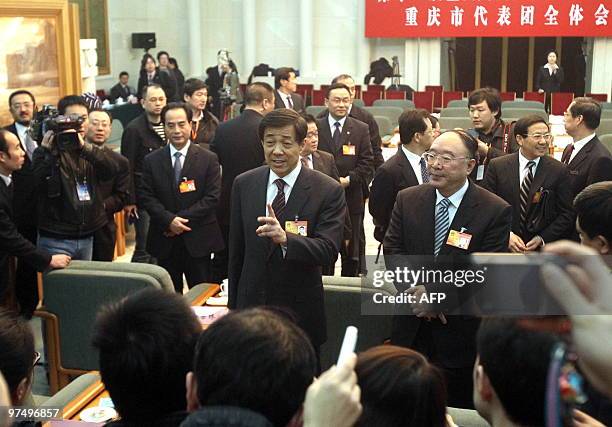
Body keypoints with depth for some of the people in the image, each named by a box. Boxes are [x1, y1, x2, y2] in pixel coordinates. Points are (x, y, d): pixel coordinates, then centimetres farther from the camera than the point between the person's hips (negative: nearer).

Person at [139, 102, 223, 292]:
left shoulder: (209, 159, -1)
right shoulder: (152, 161, 5)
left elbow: (212, 197, -7)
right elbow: (146, 196, 0)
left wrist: (182, 219, -13)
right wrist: (169, 220, -14)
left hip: (198, 240, -1)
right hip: (165, 239, 2)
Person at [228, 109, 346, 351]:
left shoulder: (328, 191, -12)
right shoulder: (243, 184, 0)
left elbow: (329, 251, -20)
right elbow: (236, 249, 6)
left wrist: (285, 238, -37)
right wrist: (233, 305, 10)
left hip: (300, 311, -2)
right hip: (251, 303, 3)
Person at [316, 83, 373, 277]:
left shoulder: (361, 129, 5)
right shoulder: (315, 127, 4)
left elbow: (367, 166, 1)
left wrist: (348, 180, -13)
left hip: (351, 200, 1)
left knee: (352, 254, 8)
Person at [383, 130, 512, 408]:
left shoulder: (496, 211, -11)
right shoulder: (407, 200, 1)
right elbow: (392, 250, 0)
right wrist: (415, 292, -17)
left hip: (460, 330, -3)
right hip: (411, 328, 3)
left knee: (456, 409, 11)